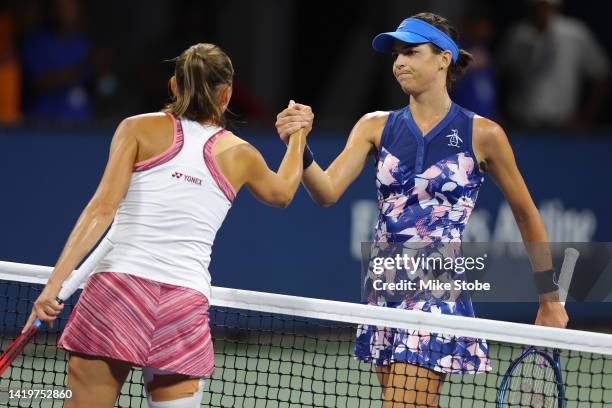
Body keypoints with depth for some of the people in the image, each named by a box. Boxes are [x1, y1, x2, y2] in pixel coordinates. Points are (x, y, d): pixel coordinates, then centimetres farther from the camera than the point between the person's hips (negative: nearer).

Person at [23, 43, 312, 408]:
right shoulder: (239, 155, 13)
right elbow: (282, 193, 36)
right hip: (186, 306, 2)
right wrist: (298, 137, 54)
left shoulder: (139, 129, 5)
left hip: (119, 287, -2)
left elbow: (103, 207, -6)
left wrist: (55, 282, -10)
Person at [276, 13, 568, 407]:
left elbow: (527, 215, 7)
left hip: (440, 293, -5)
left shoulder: (483, 134, -3)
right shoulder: (377, 127, 7)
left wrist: (550, 300, 10)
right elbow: (327, 192, -6)